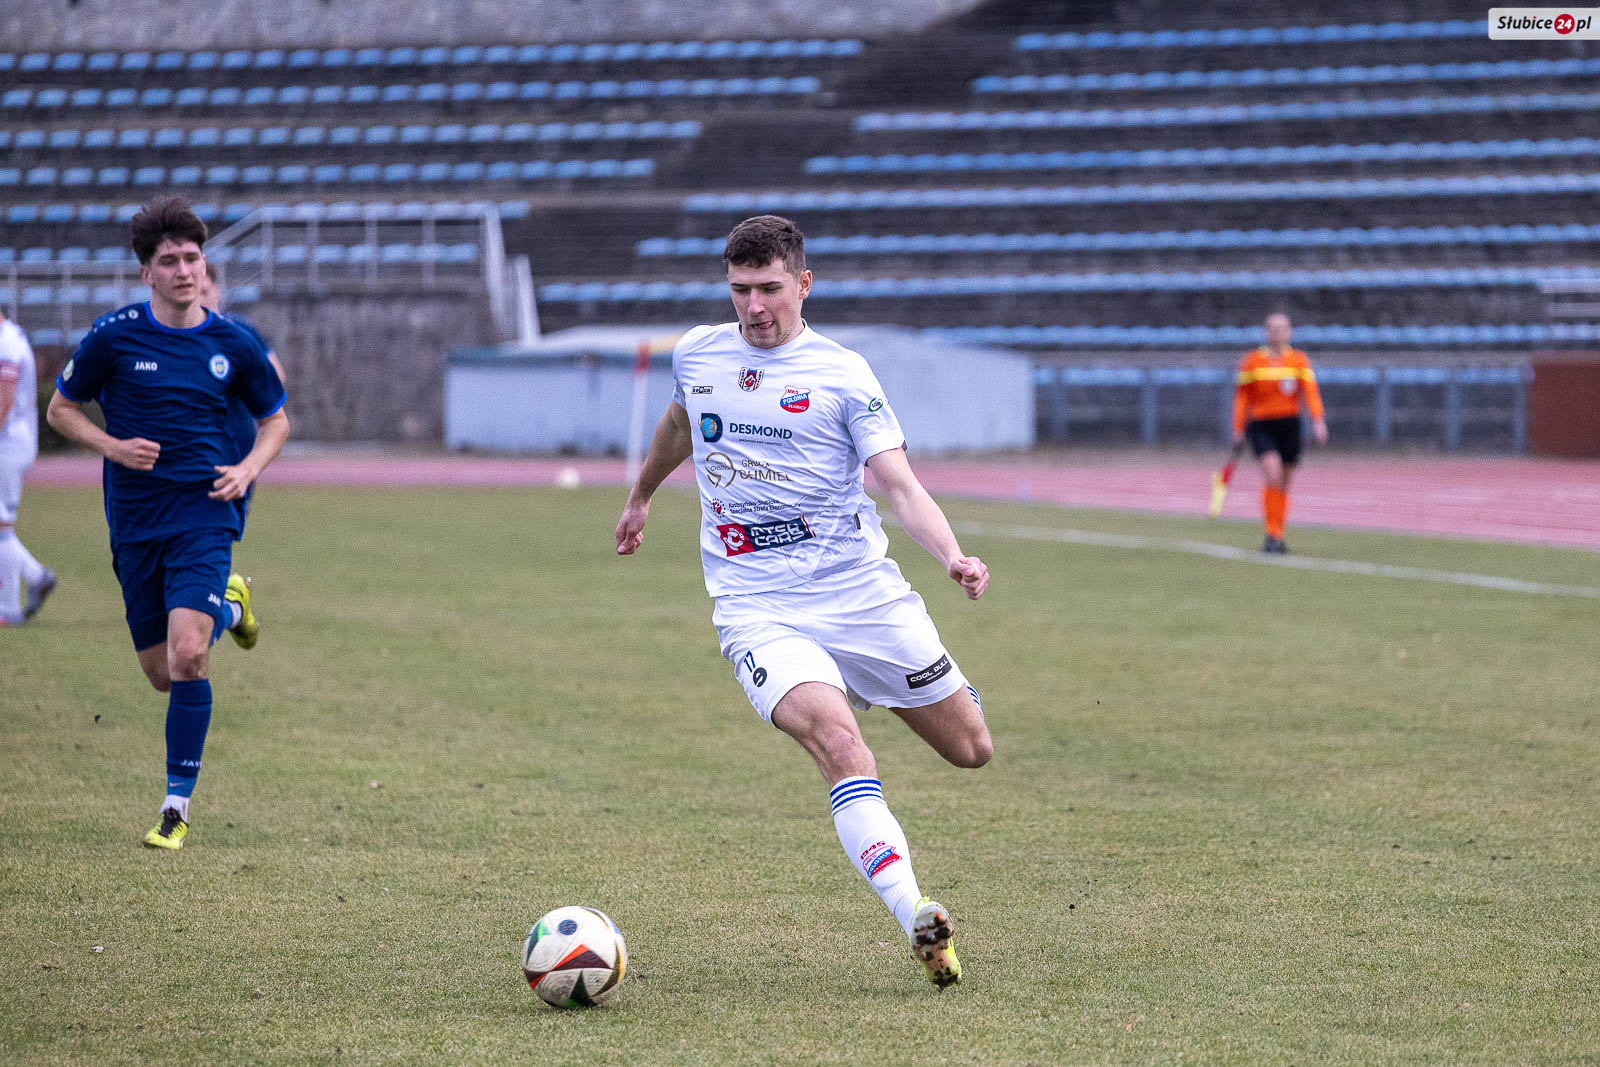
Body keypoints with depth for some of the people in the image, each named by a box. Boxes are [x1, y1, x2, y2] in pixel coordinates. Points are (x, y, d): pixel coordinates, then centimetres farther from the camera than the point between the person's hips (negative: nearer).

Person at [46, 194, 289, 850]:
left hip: (204, 513, -2)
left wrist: (248, 468, -5)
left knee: (187, 654, -22)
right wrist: (113, 446, -10)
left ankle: (177, 807, -10)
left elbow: (275, 419, 15)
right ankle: (227, 607, 44)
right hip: (134, 520, 2)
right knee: (162, 673, 10)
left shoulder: (233, 345, 0)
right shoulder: (113, 335, -3)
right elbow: (61, 409, 8)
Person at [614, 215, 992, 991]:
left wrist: (952, 557, -27)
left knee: (970, 750, 6)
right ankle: (919, 924, -37)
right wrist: (639, 497, 46)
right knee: (836, 739, -28)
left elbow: (901, 486, -9)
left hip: (860, 586, 0)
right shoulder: (697, 354, 7)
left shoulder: (841, 374, -2)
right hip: (756, 606, 0)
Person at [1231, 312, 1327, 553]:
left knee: (1283, 485, 8)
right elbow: (1242, 396, 7)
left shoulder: (1299, 360, 4)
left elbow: (1310, 391, -6)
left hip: (1289, 425, 2)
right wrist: (1239, 428, 5)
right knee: (1273, 476, -19)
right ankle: (1271, 533, -15)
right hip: (1261, 425, -2)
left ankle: (1278, 536, 20)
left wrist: (1318, 421, -19)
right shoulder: (1252, 361, 3)